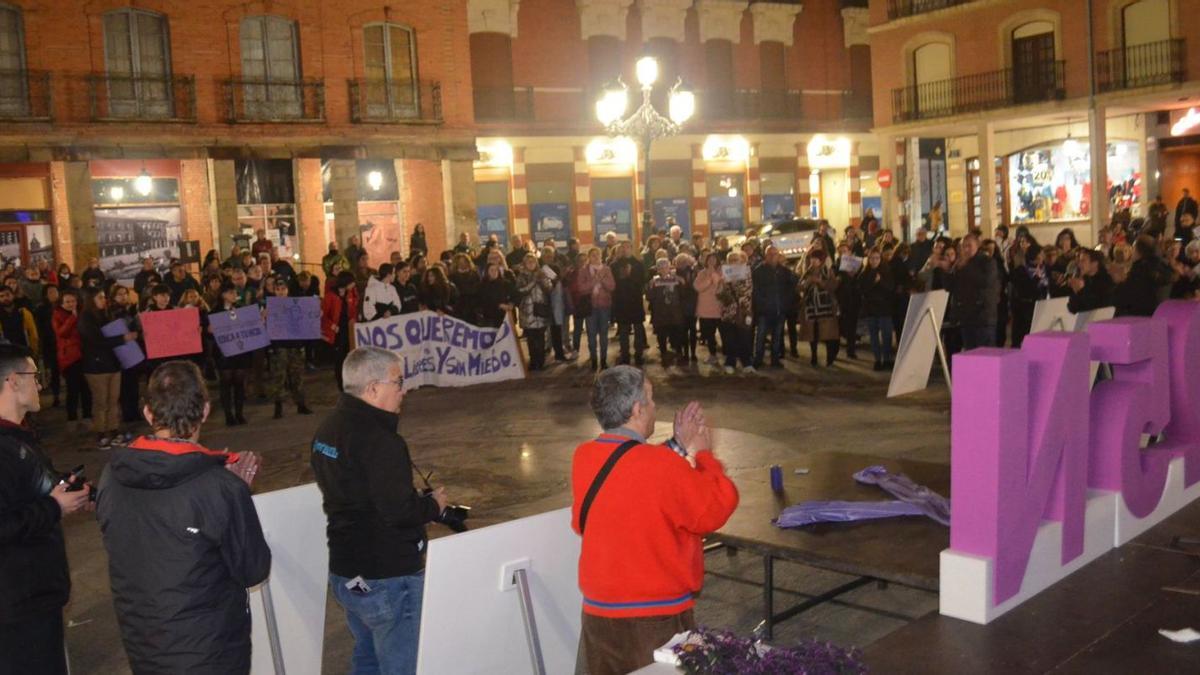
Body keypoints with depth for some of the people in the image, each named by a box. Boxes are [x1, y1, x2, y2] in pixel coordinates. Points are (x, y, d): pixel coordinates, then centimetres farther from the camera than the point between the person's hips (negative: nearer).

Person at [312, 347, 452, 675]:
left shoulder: (327, 429, 5)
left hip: (344, 571, 9)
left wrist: (419, 500, 7)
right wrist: (433, 504, -7)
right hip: (387, 580, -9)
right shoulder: (379, 441, -25)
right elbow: (399, 512, -27)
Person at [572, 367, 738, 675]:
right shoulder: (662, 466, -22)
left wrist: (679, 448, 11)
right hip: (656, 620, -6)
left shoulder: (583, 457, -3)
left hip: (597, 613, 6)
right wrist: (702, 453, 4)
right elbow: (717, 509, -8)